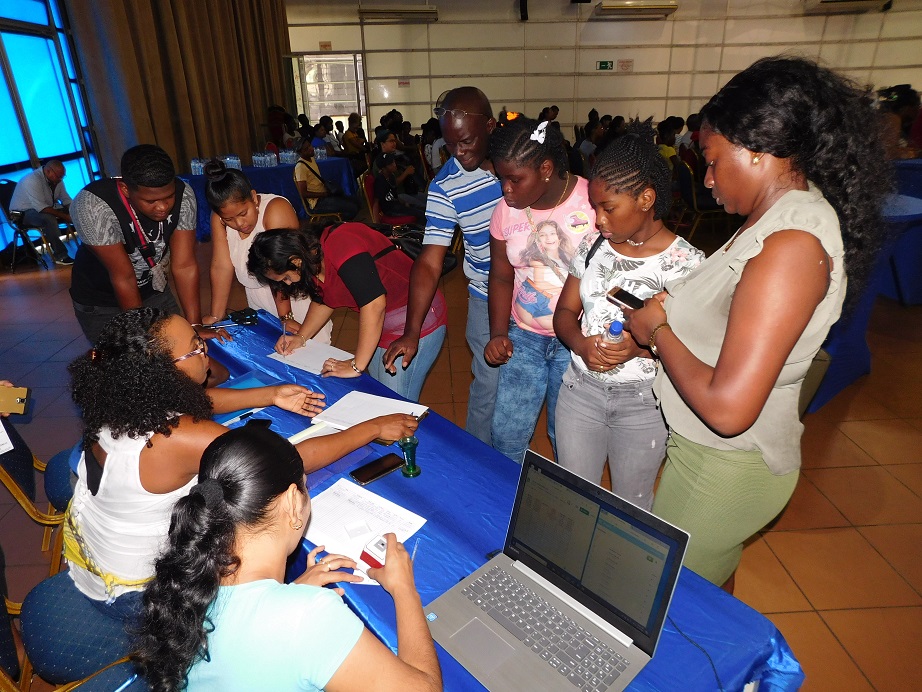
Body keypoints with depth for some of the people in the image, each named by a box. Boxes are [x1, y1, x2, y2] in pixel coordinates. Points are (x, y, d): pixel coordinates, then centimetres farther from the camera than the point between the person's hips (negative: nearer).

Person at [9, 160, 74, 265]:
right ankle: (60, 256, -33)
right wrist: (64, 216, -34)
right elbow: (41, 208, -33)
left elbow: (66, 200, -1)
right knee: (49, 219, -37)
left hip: (47, 209, 8)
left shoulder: (56, 179, -1)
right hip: (23, 213, -8)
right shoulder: (32, 180, -26)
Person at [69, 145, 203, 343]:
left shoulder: (183, 195, -23)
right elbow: (123, 278, -29)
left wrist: (195, 327, -28)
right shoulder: (92, 206, -33)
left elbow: (184, 266, -22)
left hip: (153, 288, 3)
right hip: (100, 302, -3)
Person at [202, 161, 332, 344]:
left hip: (297, 299, -5)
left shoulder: (276, 210, -25)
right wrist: (216, 316, -9)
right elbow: (221, 266, -9)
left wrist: (286, 317, -25)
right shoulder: (219, 218, -8)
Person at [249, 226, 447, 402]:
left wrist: (357, 366, -26)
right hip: (381, 327, 9)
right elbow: (324, 300, 19)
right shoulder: (311, 253, 2)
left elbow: (374, 304, -32)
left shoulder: (340, 246, -27)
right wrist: (300, 336, 6)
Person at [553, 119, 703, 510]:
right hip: (581, 389, 4)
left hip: (643, 403, -3)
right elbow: (565, 311, 4)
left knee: (632, 507, 17)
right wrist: (582, 344, -17)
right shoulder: (593, 245, -1)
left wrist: (641, 346, -29)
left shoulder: (686, 262, -13)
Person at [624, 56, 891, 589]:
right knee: (711, 587, 30)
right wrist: (674, 308, -1)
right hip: (712, 452, 9)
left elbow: (727, 407, -31)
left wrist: (657, 331, -18)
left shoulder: (793, 245, -28)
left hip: (725, 466, -9)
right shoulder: (792, 214, 3)